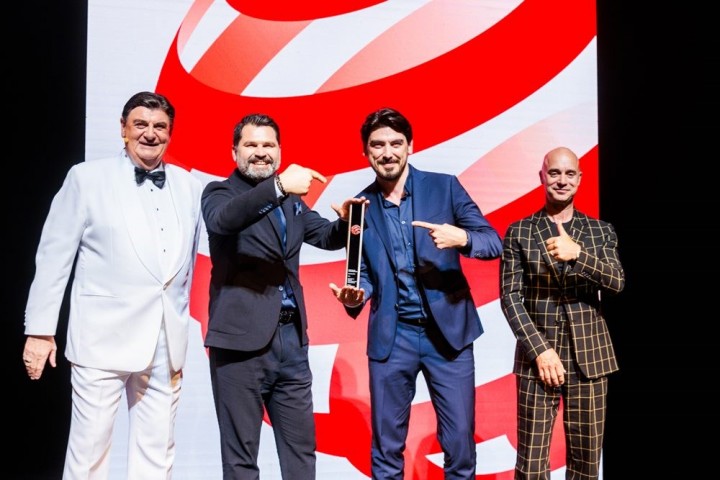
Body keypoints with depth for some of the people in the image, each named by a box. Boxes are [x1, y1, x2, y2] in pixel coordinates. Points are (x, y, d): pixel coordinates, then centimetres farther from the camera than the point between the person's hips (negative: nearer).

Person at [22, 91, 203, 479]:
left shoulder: (189, 186, 8)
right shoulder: (87, 177, -2)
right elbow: (53, 257, -2)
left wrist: (181, 322, 12)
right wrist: (40, 330, -5)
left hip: (166, 340, 4)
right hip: (104, 337, -3)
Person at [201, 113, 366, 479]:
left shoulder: (291, 200, 16)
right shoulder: (219, 192, -2)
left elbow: (327, 236, 18)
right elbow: (222, 219, -24)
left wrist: (346, 220, -6)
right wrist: (278, 186, -39)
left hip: (291, 336, 6)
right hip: (243, 339, -6)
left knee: (301, 446, 13)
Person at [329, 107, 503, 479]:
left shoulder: (445, 186, -1)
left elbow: (494, 242, -4)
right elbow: (365, 273, 10)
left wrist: (462, 237, -25)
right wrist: (355, 296, -13)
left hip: (448, 331, -1)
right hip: (390, 337, 1)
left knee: (460, 441, 5)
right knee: (386, 444, 9)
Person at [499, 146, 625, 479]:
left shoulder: (601, 231, 9)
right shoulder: (518, 232, 4)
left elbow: (617, 282, -6)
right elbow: (510, 296, -3)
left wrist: (577, 254, -24)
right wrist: (539, 350, -12)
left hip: (589, 357, 2)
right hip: (536, 356, -1)